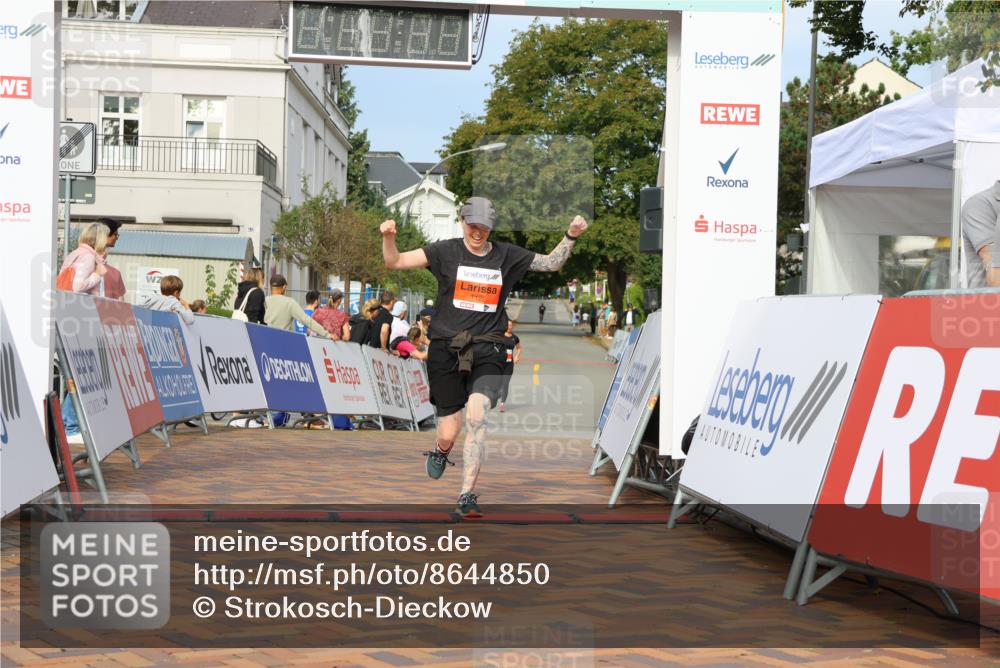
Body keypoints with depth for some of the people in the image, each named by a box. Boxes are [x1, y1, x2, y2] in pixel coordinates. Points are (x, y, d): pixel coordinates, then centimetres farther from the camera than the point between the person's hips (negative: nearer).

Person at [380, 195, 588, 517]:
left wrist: (571, 236, 4)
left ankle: (467, 496, -20)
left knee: (476, 415, -24)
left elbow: (552, 263, 20)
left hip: (487, 351, 1)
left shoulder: (507, 255, 8)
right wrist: (388, 237, -22)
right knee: (448, 433, 1)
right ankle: (440, 452, 42)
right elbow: (395, 262, -2)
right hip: (446, 349, 0)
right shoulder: (445, 251, 1)